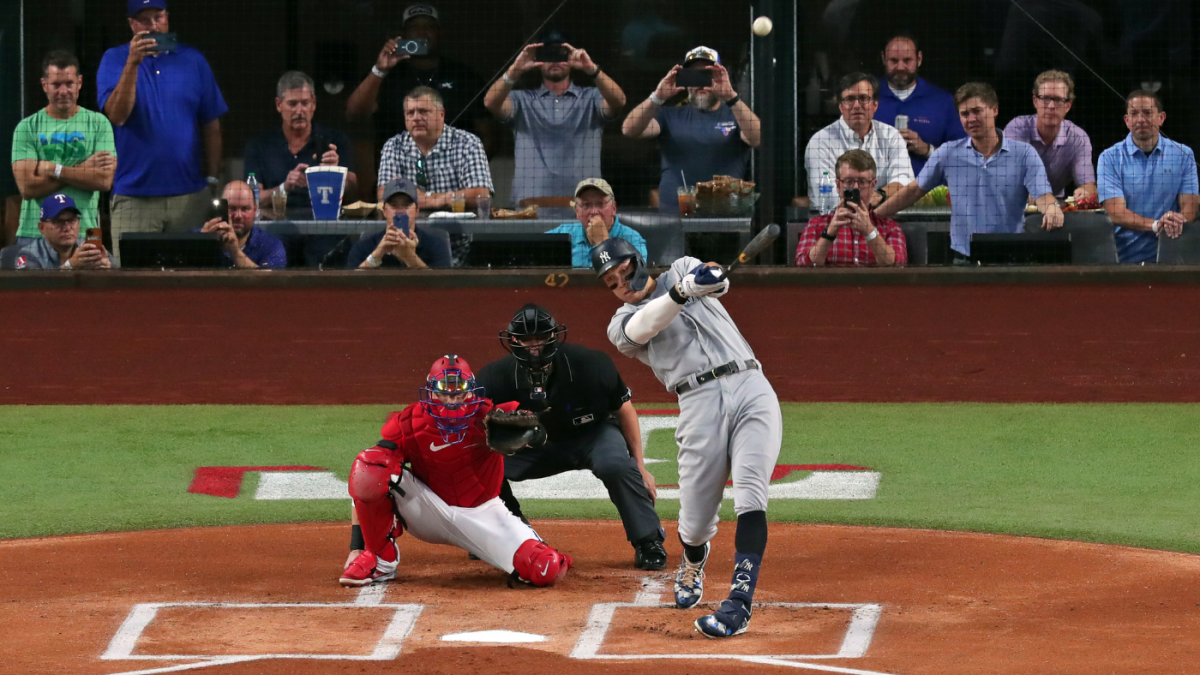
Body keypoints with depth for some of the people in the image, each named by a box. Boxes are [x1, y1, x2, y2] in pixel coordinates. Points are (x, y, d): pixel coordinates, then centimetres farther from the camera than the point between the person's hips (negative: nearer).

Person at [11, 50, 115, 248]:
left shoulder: (98, 123, 6)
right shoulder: (27, 128, 4)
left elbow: (105, 180, -6)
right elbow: (27, 187, -8)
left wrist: (54, 169, -9)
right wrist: (82, 169, -7)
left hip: (83, 233, 0)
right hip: (34, 233, 0)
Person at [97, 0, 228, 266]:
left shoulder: (192, 60, 8)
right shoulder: (114, 61, 3)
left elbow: (211, 126, 11)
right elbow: (116, 116, -13)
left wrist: (212, 178, 5)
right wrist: (133, 63, -21)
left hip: (189, 194, 2)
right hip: (134, 197, -2)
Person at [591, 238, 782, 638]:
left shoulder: (682, 269, 22)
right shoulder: (622, 324, 13)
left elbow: (716, 281, 0)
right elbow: (647, 324, -11)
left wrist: (709, 278, -25)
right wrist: (681, 292, -30)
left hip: (752, 390, 0)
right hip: (700, 405, 0)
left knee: (749, 496, -19)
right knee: (695, 524, 0)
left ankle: (740, 604, -24)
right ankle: (694, 561, 37)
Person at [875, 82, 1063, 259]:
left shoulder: (1024, 154, 3)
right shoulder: (948, 154, 9)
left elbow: (1042, 195, -7)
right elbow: (915, 191, 17)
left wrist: (1051, 207, -32)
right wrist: (873, 216, 13)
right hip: (964, 260, 1)